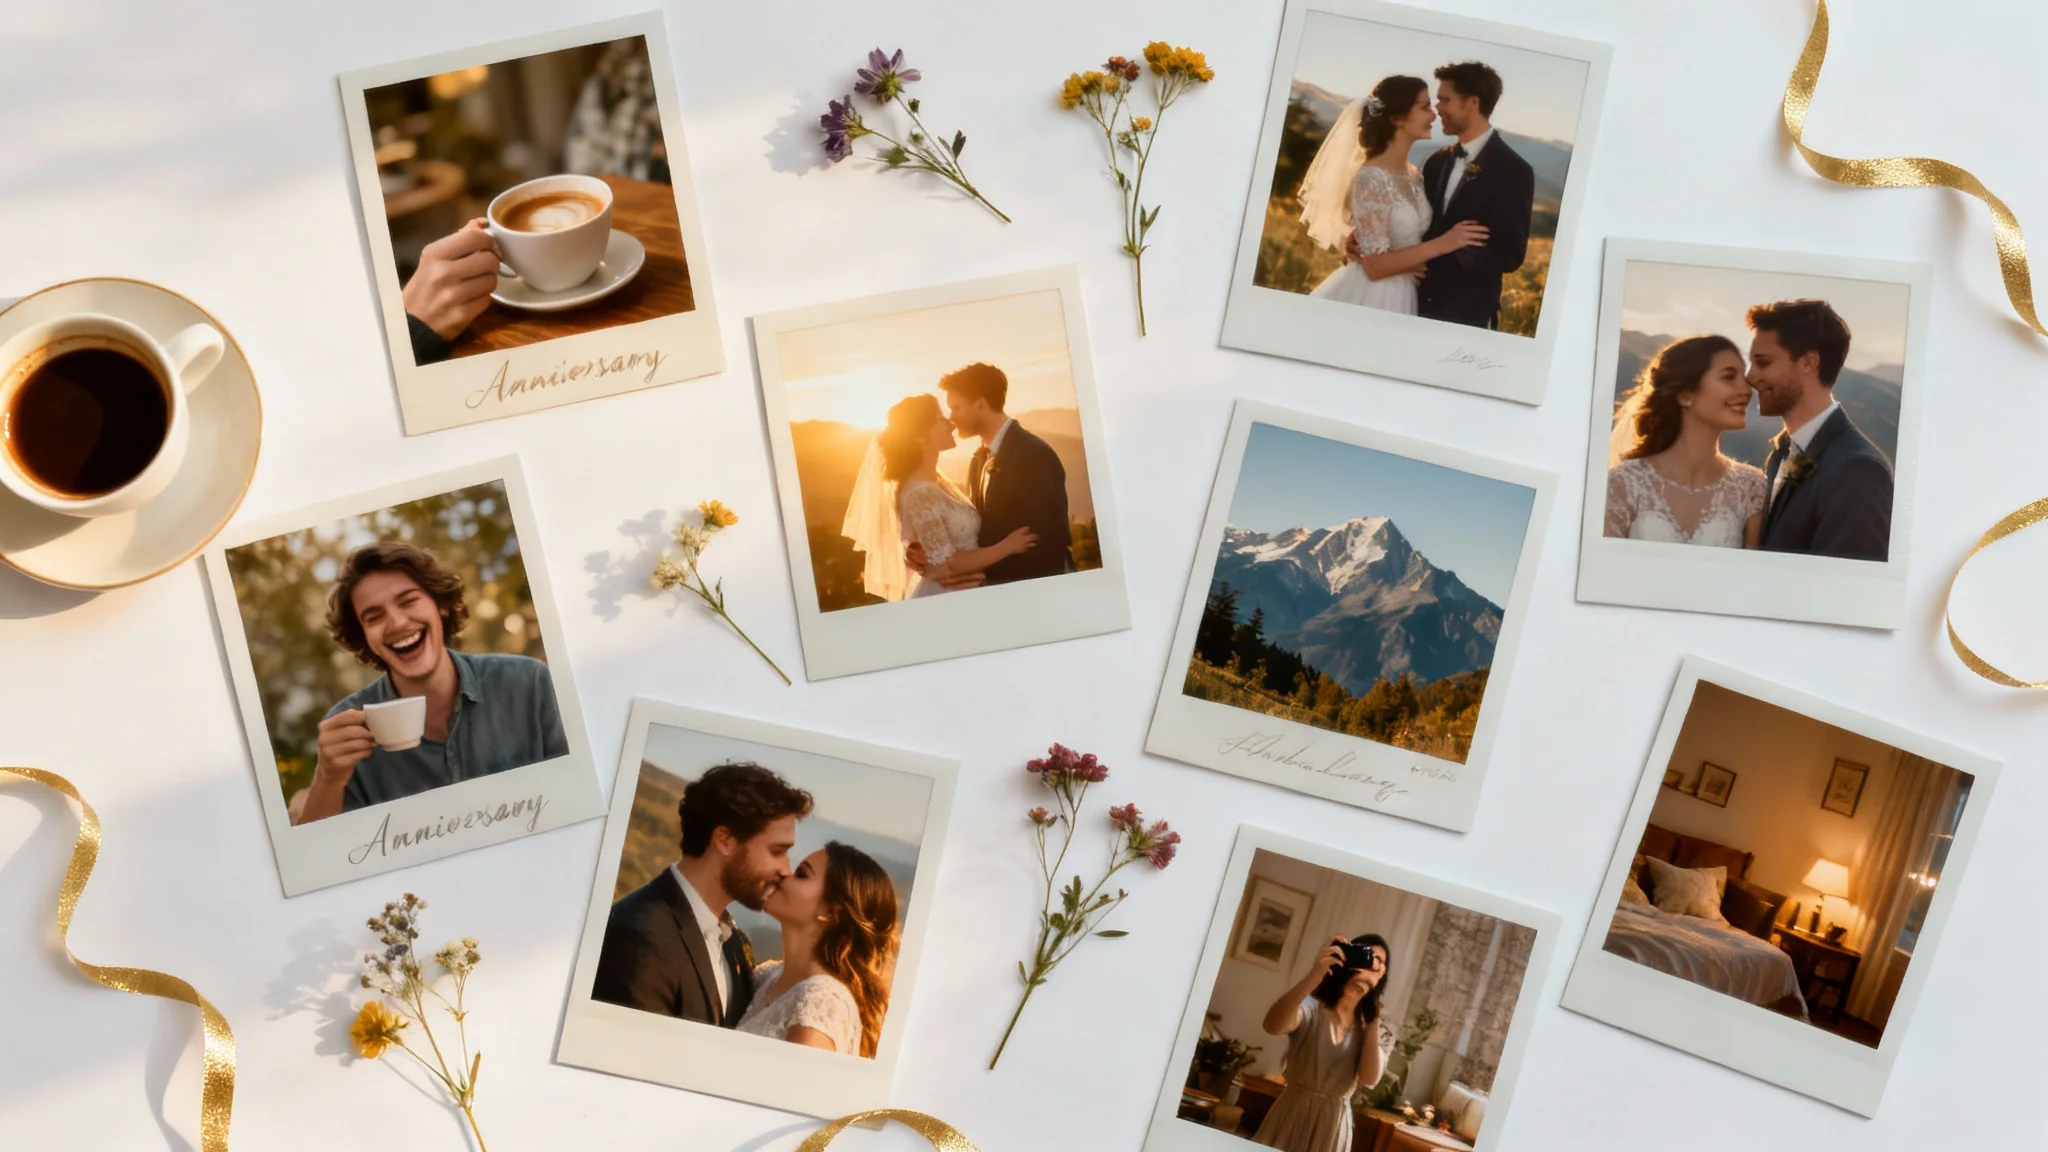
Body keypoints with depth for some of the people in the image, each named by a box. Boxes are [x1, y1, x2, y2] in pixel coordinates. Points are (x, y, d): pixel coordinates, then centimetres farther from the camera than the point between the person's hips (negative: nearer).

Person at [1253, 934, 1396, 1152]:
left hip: (1334, 1125, 3)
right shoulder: (1311, 1008, -10)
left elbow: (1368, 1080, -14)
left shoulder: (1378, 1030, 4)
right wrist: (1313, 976, -44)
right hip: (1292, 1114, -3)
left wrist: (1374, 1022, -15)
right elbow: (1272, 1026, -34)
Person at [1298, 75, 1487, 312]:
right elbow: (1374, 266, -20)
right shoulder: (1371, 177, -17)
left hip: (1400, 298, 7)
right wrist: (1444, 243, -19)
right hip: (1368, 298, -7)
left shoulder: (1412, 175, 7)